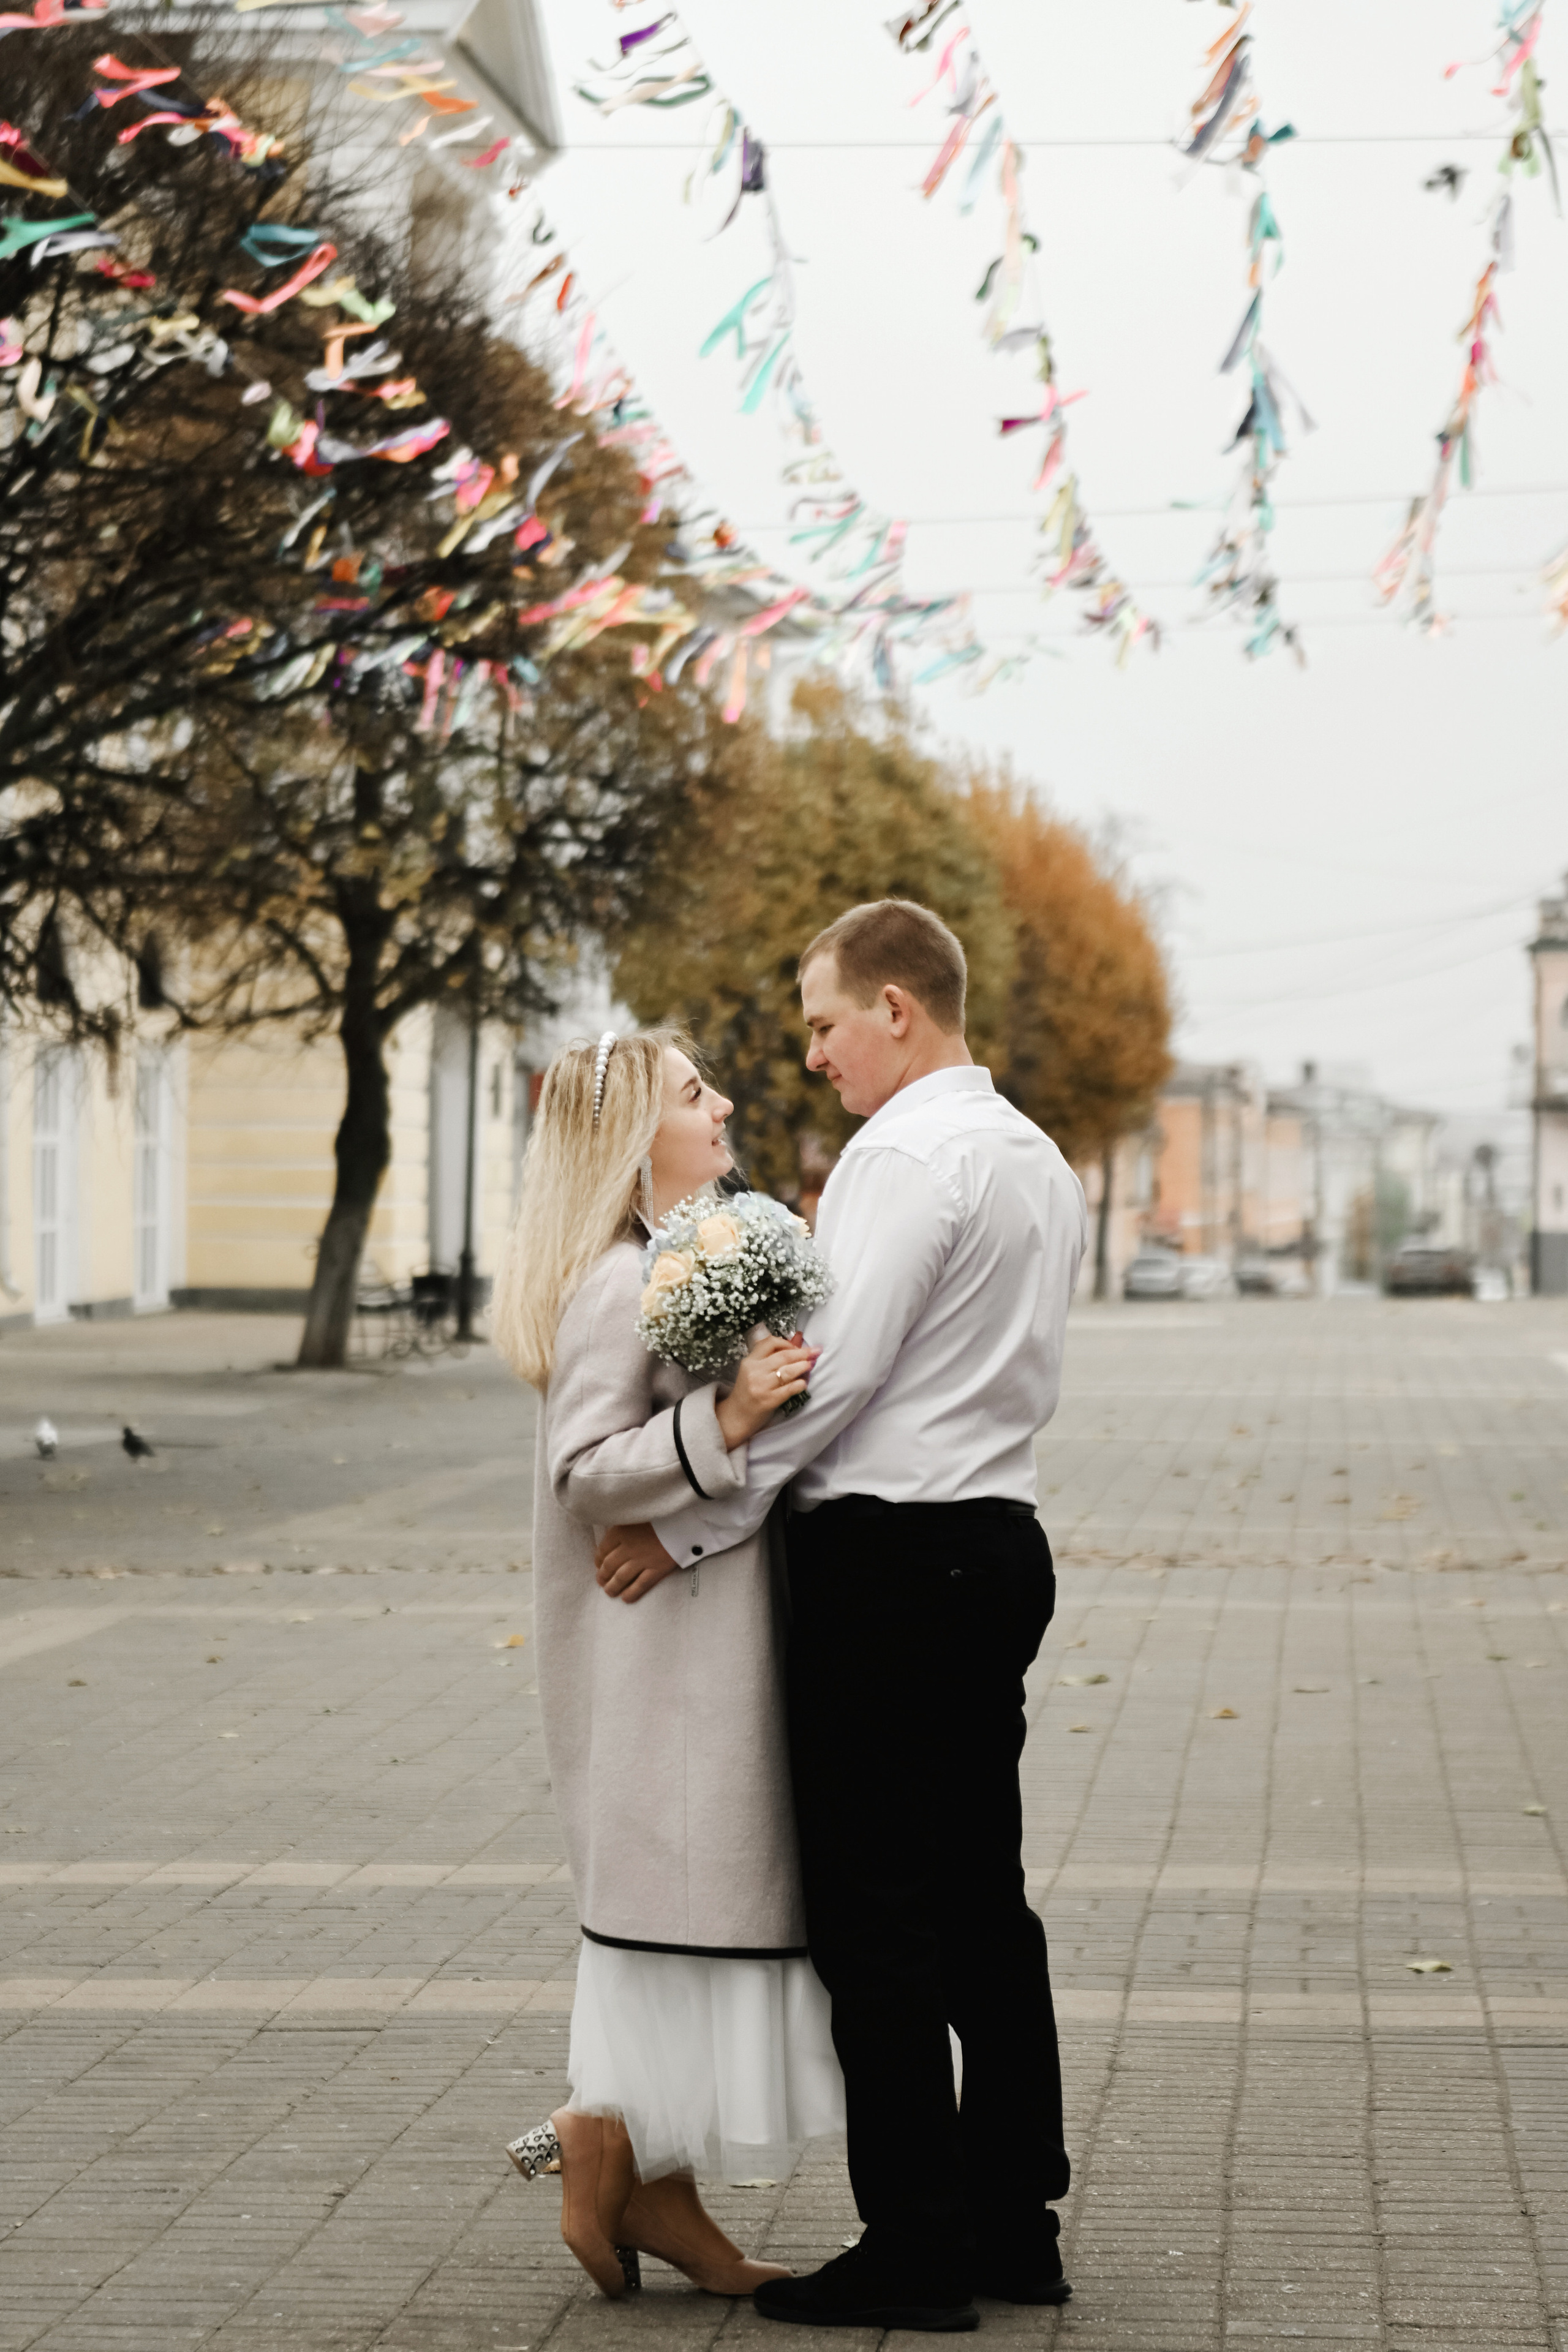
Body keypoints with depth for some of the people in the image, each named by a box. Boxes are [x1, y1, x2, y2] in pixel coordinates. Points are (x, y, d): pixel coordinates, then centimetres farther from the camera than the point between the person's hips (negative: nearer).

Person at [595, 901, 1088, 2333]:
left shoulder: (906, 1155, -14)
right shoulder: (1039, 1160, 16)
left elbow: (835, 1371, -18)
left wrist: (692, 1524, -13)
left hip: (889, 1560, -9)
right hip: (1000, 1543, 10)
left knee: (875, 1915, -4)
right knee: (981, 1894, 13)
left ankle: (916, 2250, -1)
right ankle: (1013, 2222, 18)